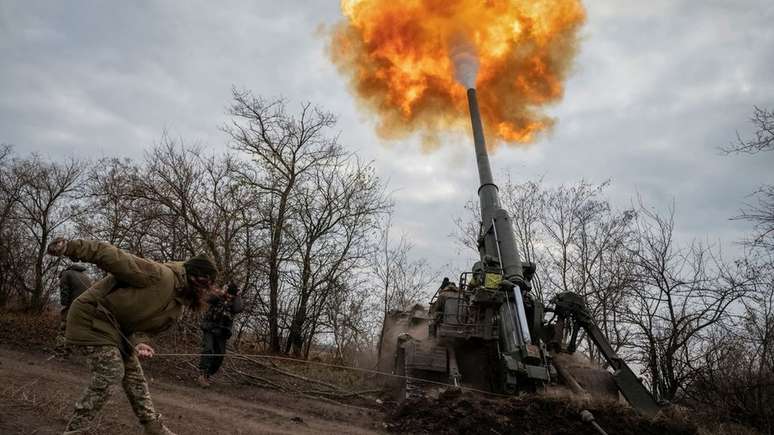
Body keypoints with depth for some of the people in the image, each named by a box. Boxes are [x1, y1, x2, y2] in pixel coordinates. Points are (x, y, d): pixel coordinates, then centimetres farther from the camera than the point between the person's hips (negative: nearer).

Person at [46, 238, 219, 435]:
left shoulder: (178, 307, 2)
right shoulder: (160, 275, -26)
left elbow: (145, 326, 1)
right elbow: (115, 257, -31)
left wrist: (140, 342, -23)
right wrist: (71, 247, -38)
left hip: (117, 327, 9)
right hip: (91, 316, -9)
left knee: (134, 373, 10)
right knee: (111, 372, -15)